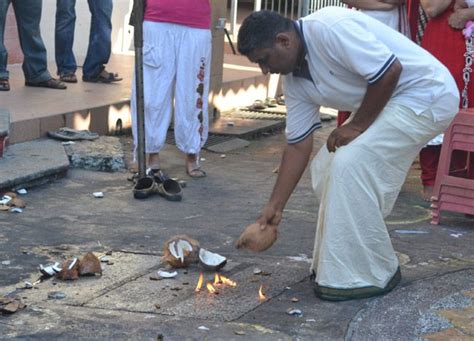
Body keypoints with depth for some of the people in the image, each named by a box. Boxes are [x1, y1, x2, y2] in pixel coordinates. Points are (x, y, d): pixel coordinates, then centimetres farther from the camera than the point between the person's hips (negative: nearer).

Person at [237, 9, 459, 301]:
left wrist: (357, 125, -17)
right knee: (328, 166, 7)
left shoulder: (328, 28, -25)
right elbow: (298, 144, 8)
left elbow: (390, 70, -27)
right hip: (388, 103, 10)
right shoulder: (293, 78, 3)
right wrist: (276, 205, 6)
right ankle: (332, 263, 20)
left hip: (425, 93, -10)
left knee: (350, 164, -18)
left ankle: (367, 275, -7)